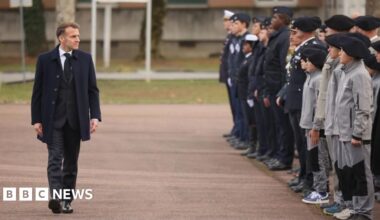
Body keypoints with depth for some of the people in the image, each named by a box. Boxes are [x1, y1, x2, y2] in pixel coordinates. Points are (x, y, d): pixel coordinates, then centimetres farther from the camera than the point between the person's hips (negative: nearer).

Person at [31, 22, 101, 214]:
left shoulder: (85, 59, 6)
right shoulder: (45, 60, 0)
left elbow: (92, 90, 7)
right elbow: (37, 92, 2)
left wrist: (95, 116, -4)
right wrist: (36, 119, -4)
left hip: (76, 120, 3)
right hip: (53, 119, -3)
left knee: (71, 162, 7)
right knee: (55, 159, -14)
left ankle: (67, 201, 13)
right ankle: (55, 197, -26)